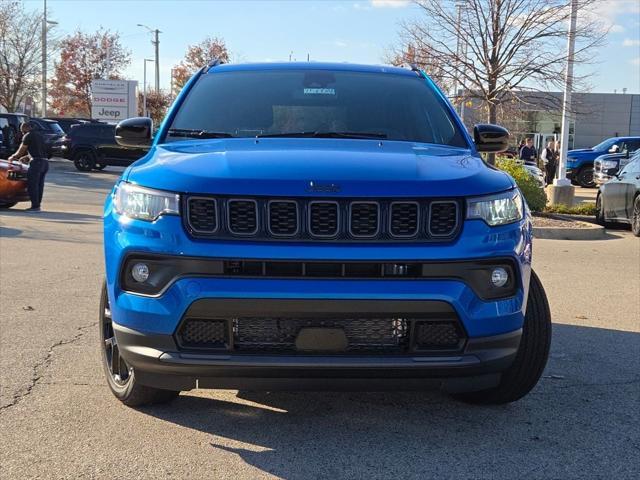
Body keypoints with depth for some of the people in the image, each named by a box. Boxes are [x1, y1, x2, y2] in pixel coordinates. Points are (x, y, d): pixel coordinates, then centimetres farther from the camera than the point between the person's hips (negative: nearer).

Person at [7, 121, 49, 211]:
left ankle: (35, 206, -6)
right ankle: (37, 205, 13)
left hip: (36, 162, -8)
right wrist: (26, 157, 37)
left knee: (32, 185, -4)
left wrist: (13, 157, 19)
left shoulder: (28, 136, -2)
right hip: (45, 162, 8)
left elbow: (21, 151, 3)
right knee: (39, 185, 11)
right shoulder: (39, 135, 23)